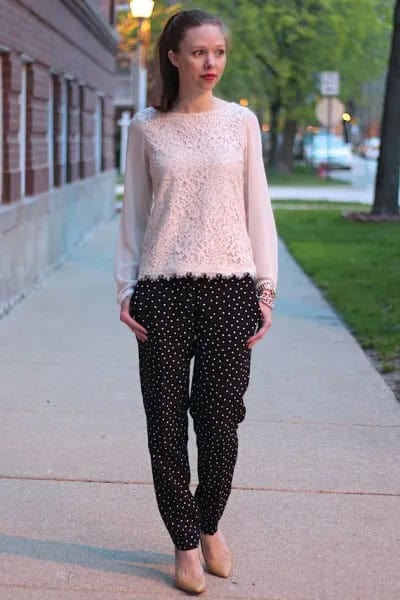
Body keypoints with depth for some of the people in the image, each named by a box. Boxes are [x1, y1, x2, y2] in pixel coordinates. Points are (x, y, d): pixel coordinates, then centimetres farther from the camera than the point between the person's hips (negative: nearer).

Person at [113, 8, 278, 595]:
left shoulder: (241, 121, 5)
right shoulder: (146, 127, 4)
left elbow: (257, 208, 6)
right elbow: (134, 212, 6)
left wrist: (266, 288, 1)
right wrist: (125, 289, 0)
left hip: (228, 288, 0)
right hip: (162, 290, 0)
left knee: (220, 417, 2)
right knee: (166, 420, 2)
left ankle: (209, 525, 27)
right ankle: (186, 543, 17)